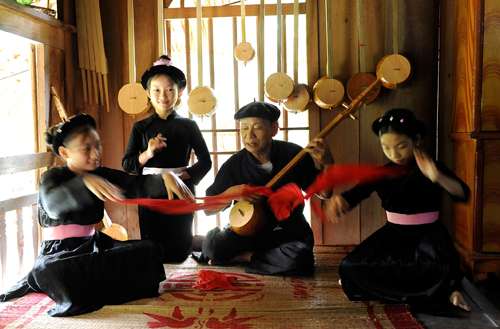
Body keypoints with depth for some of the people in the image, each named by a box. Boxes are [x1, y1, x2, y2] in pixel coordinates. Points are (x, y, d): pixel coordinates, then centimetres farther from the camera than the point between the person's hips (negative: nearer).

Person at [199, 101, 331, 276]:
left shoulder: (294, 155, -8)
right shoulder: (234, 165, -6)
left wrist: (321, 164, -18)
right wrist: (231, 192, -20)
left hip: (289, 231, 1)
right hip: (248, 230, 0)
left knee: (298, 260, -33)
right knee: (212, 245, -28)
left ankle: (243, 257, -7)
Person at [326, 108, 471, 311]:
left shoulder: (432, 167, -8)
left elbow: (463, 194, -20)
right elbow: (355, 194, -7)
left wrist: (437, 177, -40)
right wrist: (338, 199, -33)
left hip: (427, 235, -4)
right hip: (394, 234, 4)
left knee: (439, 268, -39)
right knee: (350, 267, -16)